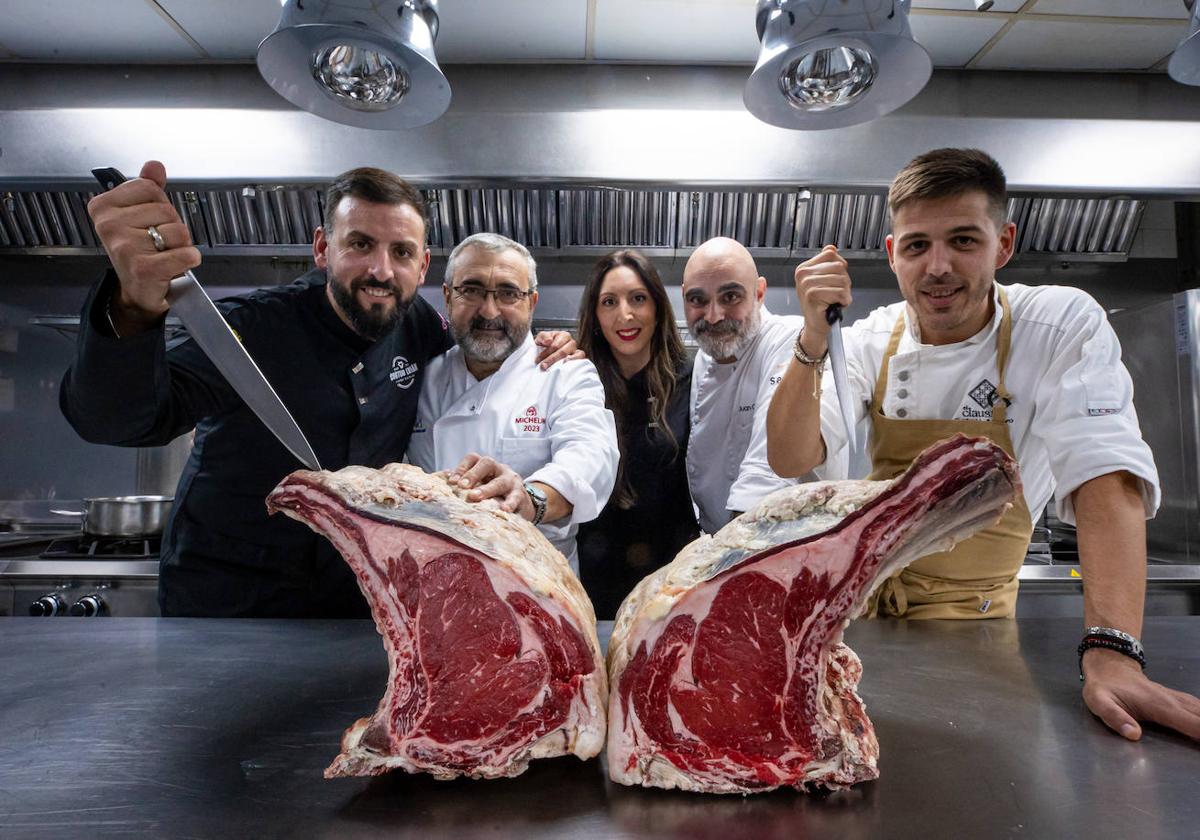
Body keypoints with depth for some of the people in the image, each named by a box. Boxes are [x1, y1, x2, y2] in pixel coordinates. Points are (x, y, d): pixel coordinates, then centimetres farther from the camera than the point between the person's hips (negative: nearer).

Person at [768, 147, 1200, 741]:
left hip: (965, 609, -1)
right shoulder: (870, 342, -9)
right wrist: (813, 343, -32)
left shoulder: (1064, 327, -14)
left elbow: (1105, 477, -23)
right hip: (856, 589, 2)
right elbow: (790, 460, -17)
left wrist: (1112, 655, -34)